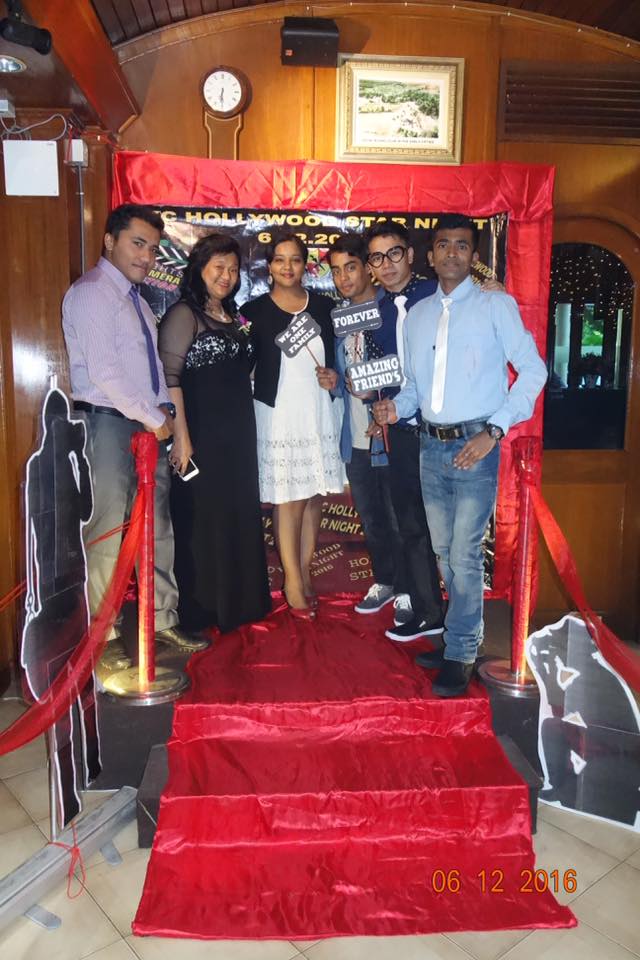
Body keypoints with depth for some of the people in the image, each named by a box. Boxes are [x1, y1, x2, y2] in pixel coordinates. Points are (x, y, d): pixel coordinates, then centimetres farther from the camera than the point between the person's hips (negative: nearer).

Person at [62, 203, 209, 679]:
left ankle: (163, 619, 23)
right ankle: (104, 636, 11)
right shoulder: (92, 292, -9)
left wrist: (164, 412, 5)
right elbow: (104, 372, -18)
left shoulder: (135, 297, 18)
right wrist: (154, 419, -13)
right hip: (110, 424, -8)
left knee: (158, 527, 11)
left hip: (149, 425, 9)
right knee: (108, 533, -2)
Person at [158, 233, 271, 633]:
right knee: (202, 517, 1)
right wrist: (181, 436, -22)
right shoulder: (184, 314, -7)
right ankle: (200, 609, 14)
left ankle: (236, 599, 27)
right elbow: (170, 376, -15)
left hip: (239, 434, 8)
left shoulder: (234, 316, 15)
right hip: (203, 434, -7)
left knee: (239, 514, 13)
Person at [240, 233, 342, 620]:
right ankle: (294, 582, 11)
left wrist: (335, 377, -3)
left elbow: (340, 355, 16)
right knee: (288, 501, 0)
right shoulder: (254, 311, 0)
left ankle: (304, 570, 23)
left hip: (319, 415, 3)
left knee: (314, 497, 8)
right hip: (278, 417, -3)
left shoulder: (325, 307, 7)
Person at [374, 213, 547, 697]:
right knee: (445, 553, 13)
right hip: (431, 446, 5)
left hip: (475, 446, -5)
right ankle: (463, 635, 31)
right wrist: (397, 406, -5)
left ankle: (459, 655, 11)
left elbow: (533, 370, -6)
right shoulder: (417, 314, 13)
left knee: (465, 555, -4)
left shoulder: (496, 306, -2)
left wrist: (494, 430, -15)